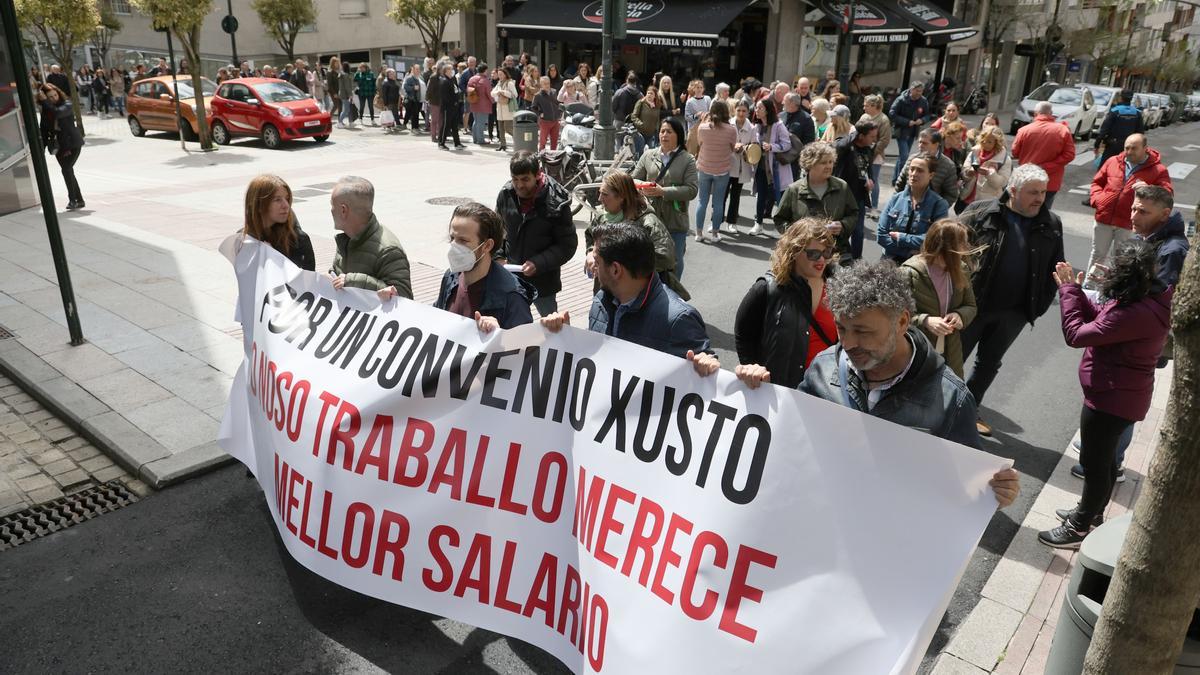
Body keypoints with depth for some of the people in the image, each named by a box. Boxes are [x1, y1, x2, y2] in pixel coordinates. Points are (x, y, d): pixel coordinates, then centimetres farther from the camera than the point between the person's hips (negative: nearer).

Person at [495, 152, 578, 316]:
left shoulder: (556, 203, -19)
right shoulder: (506, 194, -8)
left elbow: (568, 244, -13)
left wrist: (538, 264, -24)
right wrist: (498, 256, -7)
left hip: (543, 279, -3)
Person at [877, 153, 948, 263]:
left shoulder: (939, 204, -1)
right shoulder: (895, 199, 6)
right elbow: (881, 234, 0)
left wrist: (901, 238, -9)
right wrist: (909, 250, -9)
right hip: (891, 260, 2)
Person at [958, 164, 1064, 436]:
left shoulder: (1051, 225, 2)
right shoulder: (980, 212, -9)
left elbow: (1055, 269, 10)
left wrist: (1040, 304, 2)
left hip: (1013, 313, 4)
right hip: (972, 304, -4)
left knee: (989, 363, 17)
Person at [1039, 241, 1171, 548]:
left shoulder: (1135, 314, -34)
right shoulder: (1150, 298, -2)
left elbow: (1076, 334, -26)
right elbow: (1099, 318, 8)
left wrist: (1068, 289, -15)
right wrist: (1075, 290, -1)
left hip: (1112, 399, -10)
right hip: (1118, 395, 10)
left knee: (1094, 463, 6)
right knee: (1104, 458, 25)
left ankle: (1079, 529, 23)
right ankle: (1092, 512, 44)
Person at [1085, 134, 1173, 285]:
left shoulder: (1158, 170, -5)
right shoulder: (1113, 161, 4)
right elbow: (1097, 182, 14)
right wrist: (1097, 199, -4)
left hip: (1128, 224, -3)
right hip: (1104, 219, 3)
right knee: (1098, 254, 16)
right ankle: (1088, 285, 30)